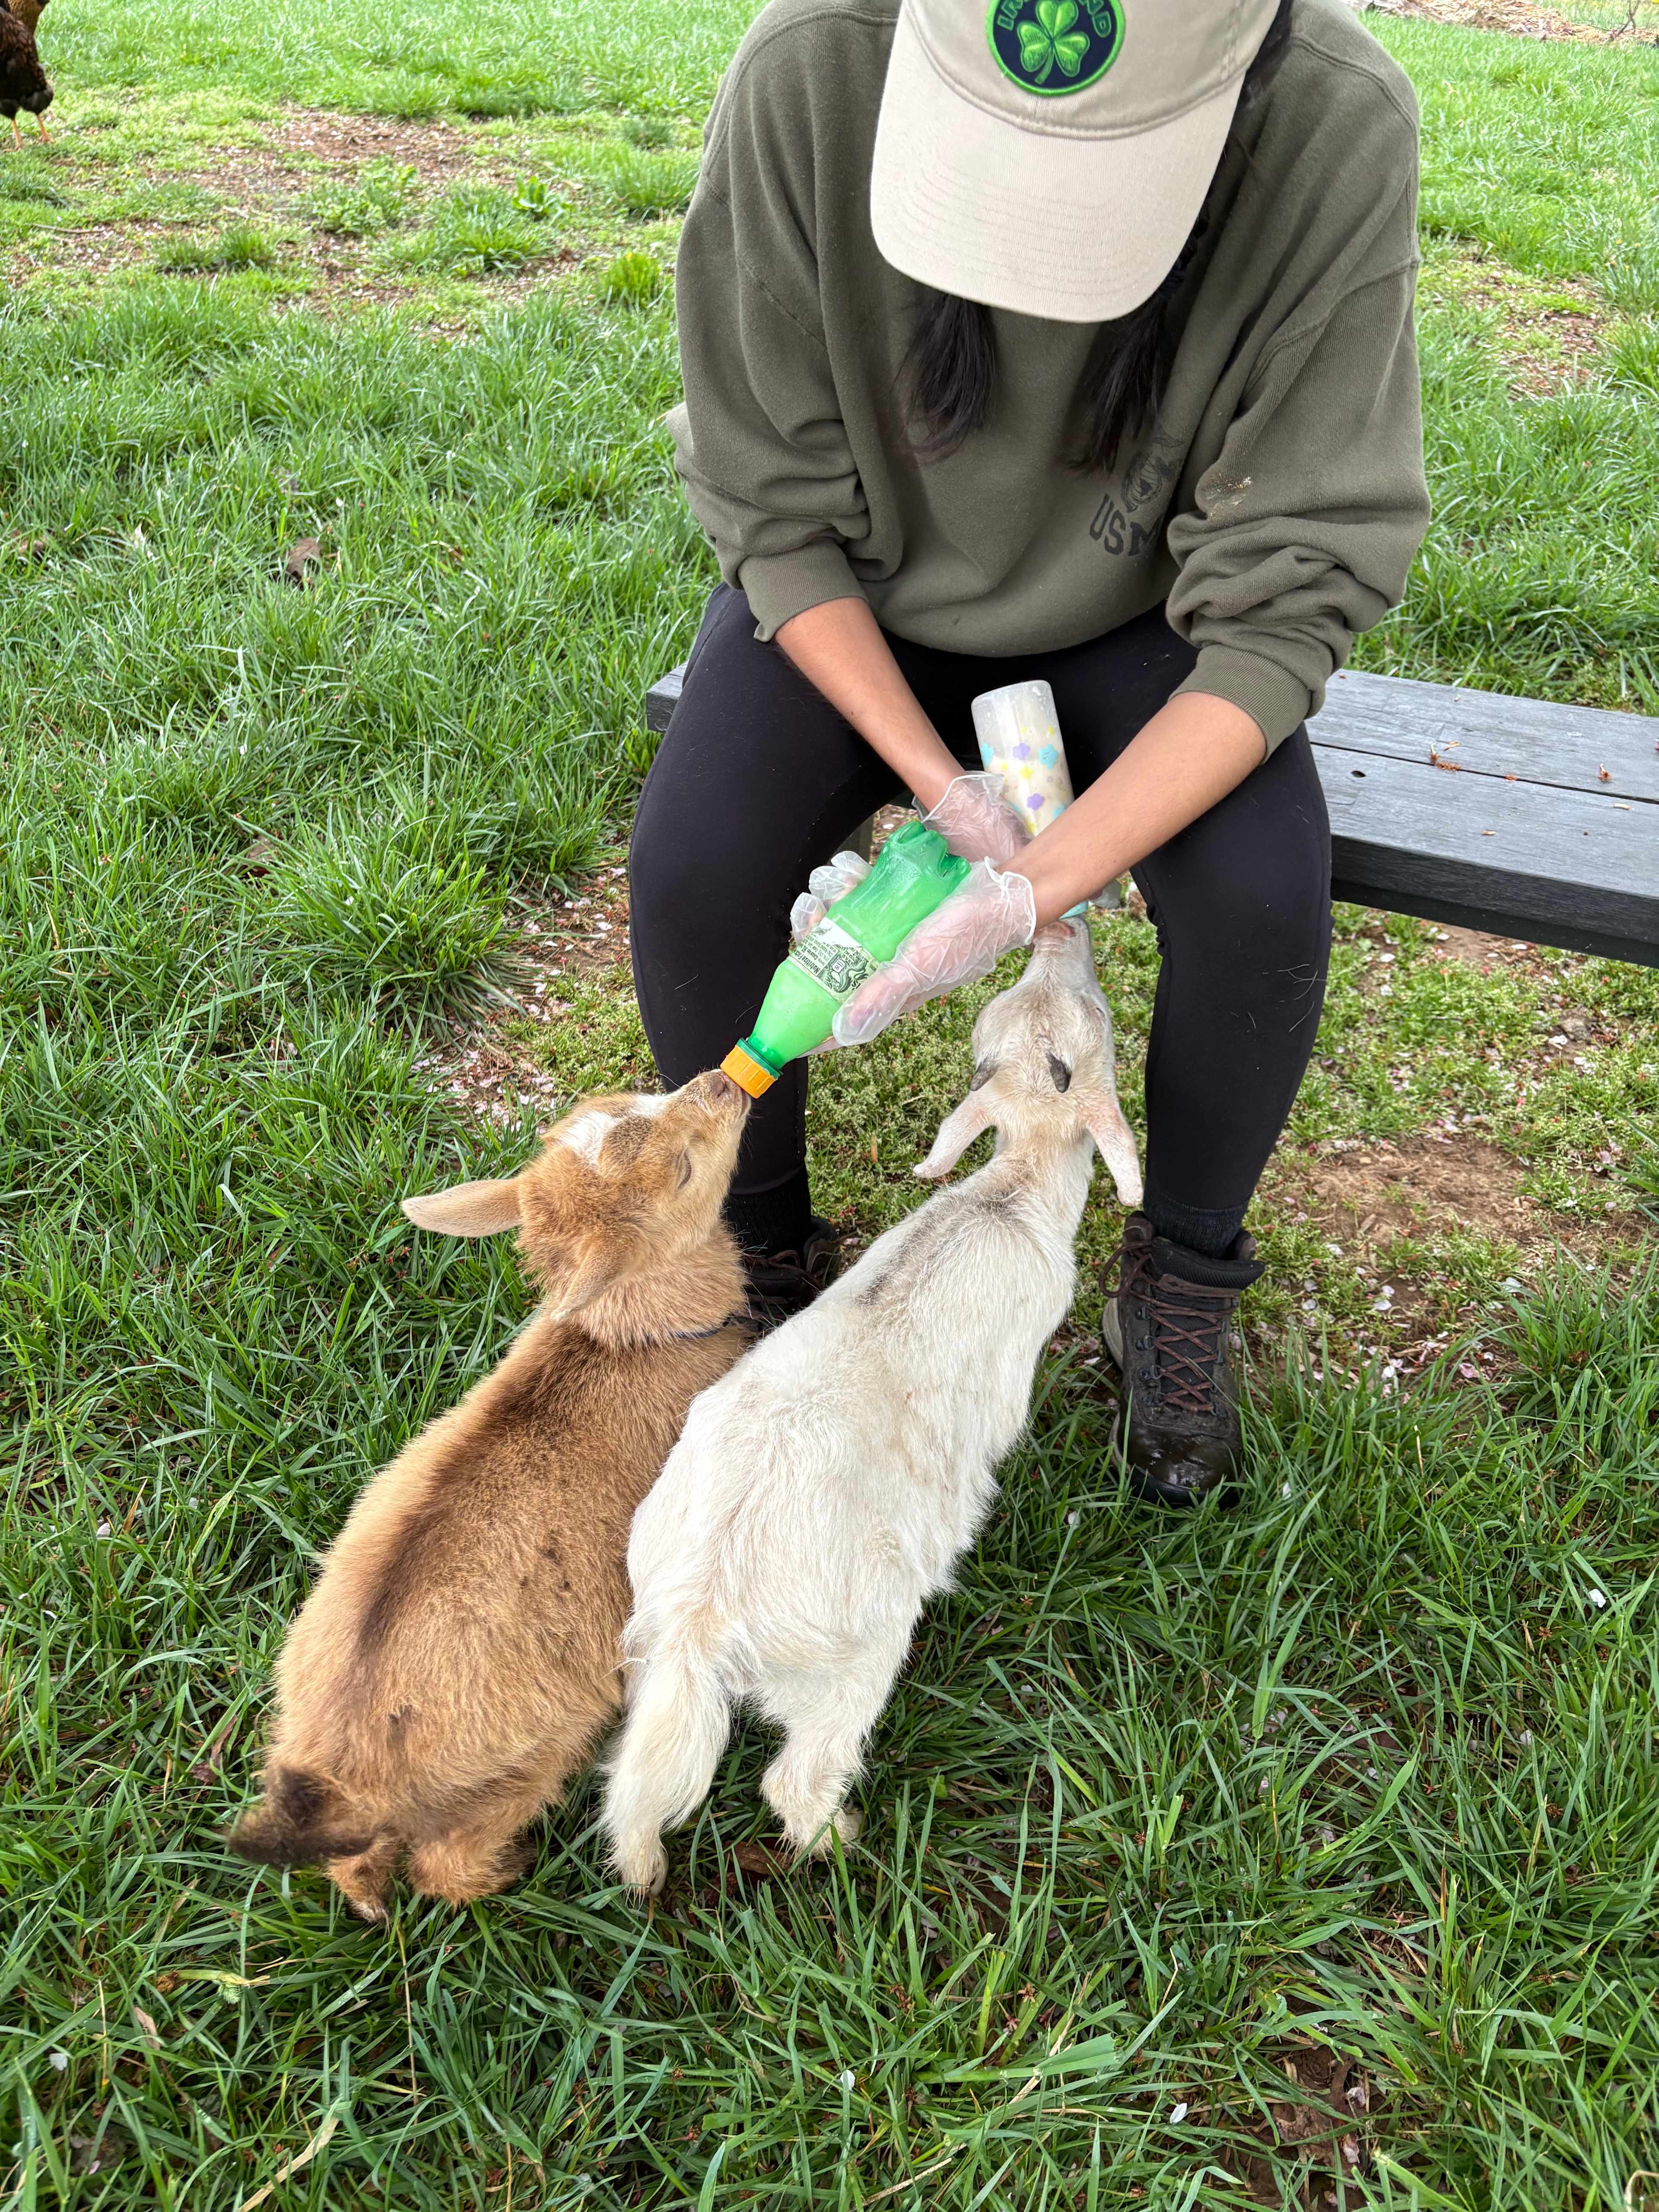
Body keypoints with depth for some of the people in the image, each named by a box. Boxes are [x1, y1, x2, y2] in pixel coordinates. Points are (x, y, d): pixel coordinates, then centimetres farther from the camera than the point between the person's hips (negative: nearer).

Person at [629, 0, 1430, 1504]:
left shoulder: (1338, 137, -30)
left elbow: (1285, 604, -25)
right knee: (688, 872, -23)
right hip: (858, 595, 1)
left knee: (1265, 902, -25)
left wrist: (1037, 887, -34)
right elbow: (778, 512, -17)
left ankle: (1181, 1288, 5)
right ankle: (764, 1249, 7)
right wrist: (943, 785, -27)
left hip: (1131, 617, 0)